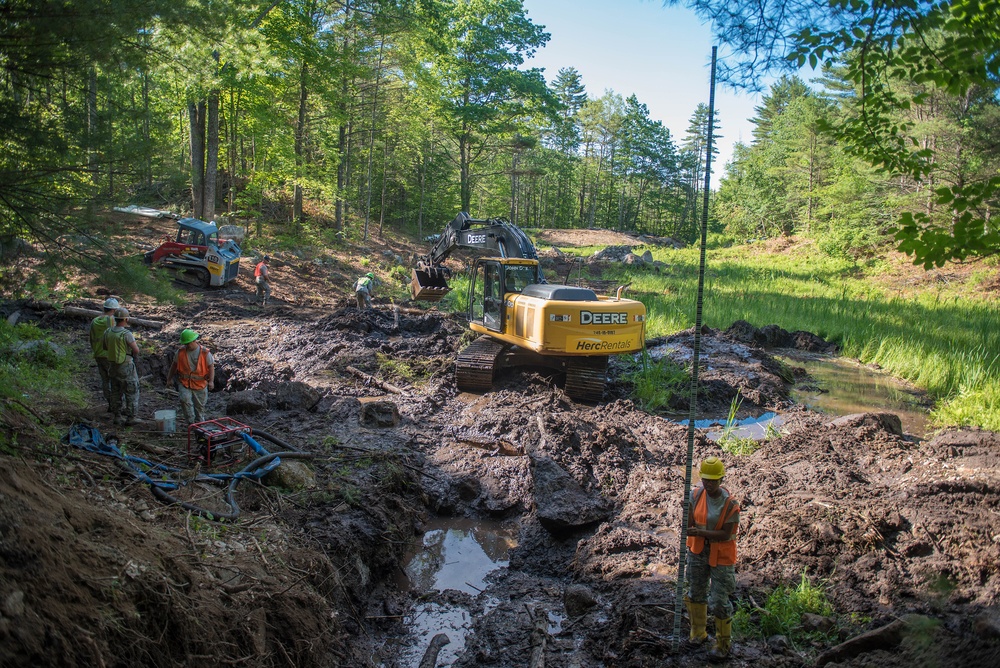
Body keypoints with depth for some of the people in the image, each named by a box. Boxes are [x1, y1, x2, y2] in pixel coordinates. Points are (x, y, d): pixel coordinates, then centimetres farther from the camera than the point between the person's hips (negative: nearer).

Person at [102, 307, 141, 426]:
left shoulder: (108, 332, 0)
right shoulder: (126, 334, -22)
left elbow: (105, 347, 13)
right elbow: (136, 350, -23)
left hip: (112, 365, 7)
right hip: (126, 366, -7)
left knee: (116, 392, 16)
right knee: (132, 392, 4)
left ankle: (118, 416, 22)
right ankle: (131, 417, 6)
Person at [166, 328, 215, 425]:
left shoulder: (205, 352, -8)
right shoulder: (181, 351, -2)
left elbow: (211, 366, -4)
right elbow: (174, 365, 11)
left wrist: (211, 381, -16)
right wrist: (169, 378, 16)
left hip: (200, 384, -1)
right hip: (185, 382, 1)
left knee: (200, 405, 9)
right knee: (185, 399, -23)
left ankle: (200, 423, 28)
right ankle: (191, 421, -11)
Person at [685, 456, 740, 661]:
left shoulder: (730, 504, -20)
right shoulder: (696, 494, -9)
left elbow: (725, 534, -21)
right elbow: (690, 522, -4)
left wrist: (700, 532, -32)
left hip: (721, 556, -4)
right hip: (698, 551, 5)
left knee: (719, 602, 1)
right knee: (695, 593, 18)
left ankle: (723, 644, 21)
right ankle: (698, 633, 39)